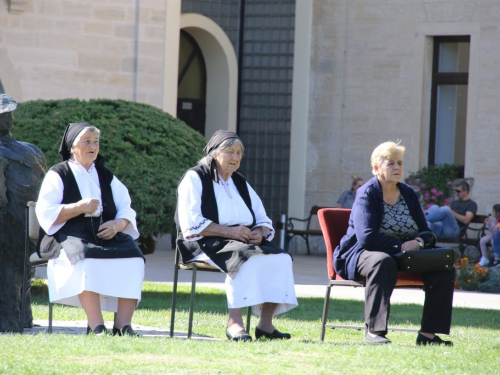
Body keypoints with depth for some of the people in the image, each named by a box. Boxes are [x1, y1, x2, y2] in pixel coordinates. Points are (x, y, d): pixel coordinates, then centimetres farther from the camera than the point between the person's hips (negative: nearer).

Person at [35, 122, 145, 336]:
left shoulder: (106, 176, 22)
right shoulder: (58, 175, 8)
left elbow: (127, 210, 14)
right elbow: (46, 214, -4)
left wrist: (118, 224, -9)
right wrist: (79, 208, -15)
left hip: (107, 235, 4)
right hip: (69, 236, -4)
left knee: (133, 258, -26)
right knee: (88, 259, -38)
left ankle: (123, 325, -30)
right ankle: (96, 327, -40)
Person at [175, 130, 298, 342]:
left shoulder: (240, 183, 21)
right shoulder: (195, 179, 0)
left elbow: (264, 221, 19)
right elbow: (191, 224, -12)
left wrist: (260, 233, -7)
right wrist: (230, 231, -20)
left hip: (245, 242, 7)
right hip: (208, 244, -7)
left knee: (281, 258, -19)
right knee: (246, 258, -37)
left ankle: (265, 324, -19)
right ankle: (234, 322, -37)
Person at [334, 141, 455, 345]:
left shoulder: (408, 194, 11)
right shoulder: (367, 194, -9)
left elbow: (426, 232, 10)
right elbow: (367, 238, -21)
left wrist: (418, 241, -14)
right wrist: (400, 246, -22)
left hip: (404, 257, 6)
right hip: (361, 255, -6)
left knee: (443, 268, -14)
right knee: (383, 263, -41)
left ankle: (428, 333, -13)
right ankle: (373, 331, -39)